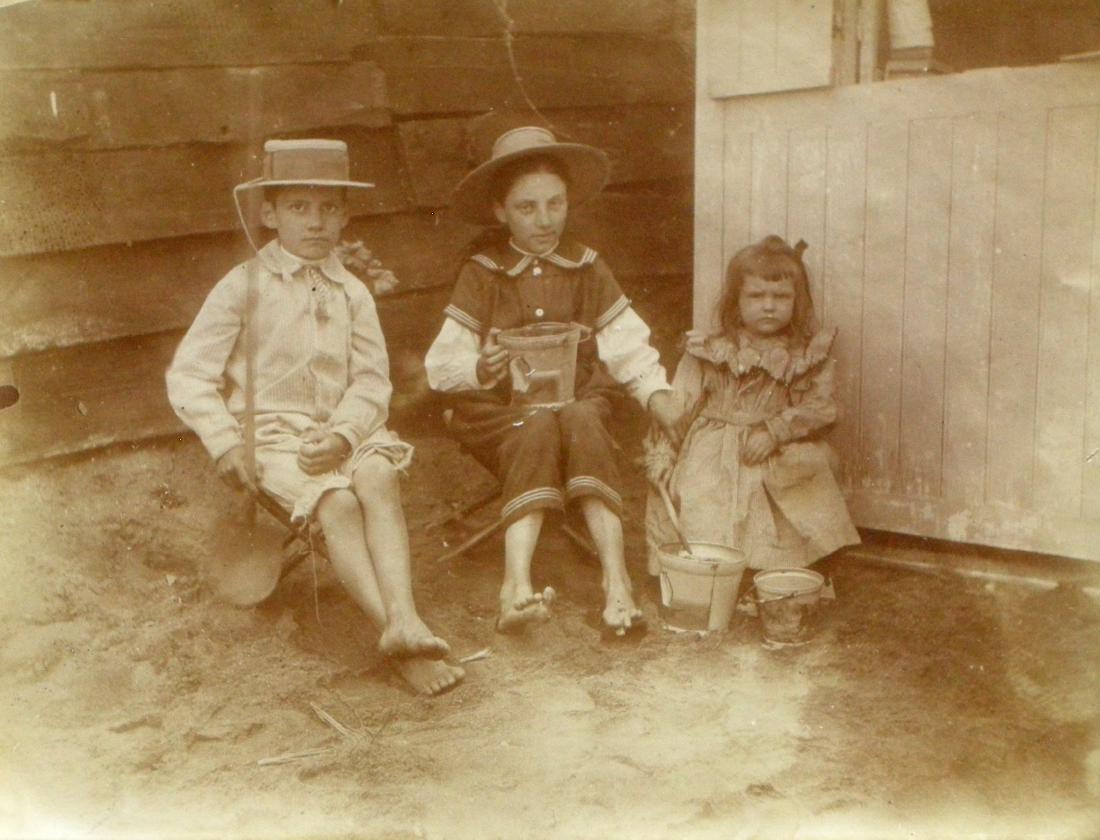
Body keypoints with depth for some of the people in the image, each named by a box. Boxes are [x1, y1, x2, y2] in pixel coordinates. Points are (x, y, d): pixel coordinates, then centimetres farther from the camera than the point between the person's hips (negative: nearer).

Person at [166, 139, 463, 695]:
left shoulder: (351, 293, 12)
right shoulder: (244, 287, 1)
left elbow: (372, 380, 4)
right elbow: (188, 375, -1)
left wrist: (342, 434, -15)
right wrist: (225, 444, -13)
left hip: (341, 432, 3)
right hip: (272, 434, -3)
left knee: (379, 478, -31)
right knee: (337, 503, -30)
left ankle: (403, 618, -42)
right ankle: (396, 637, -34)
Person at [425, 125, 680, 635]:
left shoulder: (587, 270, 12)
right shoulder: (482, 273, 5)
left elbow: (629, 349, 6)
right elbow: (442, 365, -1)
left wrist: (662, 401, -12)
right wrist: (480, 370, -23)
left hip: (579, 400, 2)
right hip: (500, 409, -1)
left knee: (582, 422, -34)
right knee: (537, 431, -35)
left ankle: (616, 578, -39)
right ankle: (517, 585, -45)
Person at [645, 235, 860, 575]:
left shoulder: (809, 355, 7)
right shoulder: (709, 352, 4)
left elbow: (820, 406, -2)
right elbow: (678, 405, 2)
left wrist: (774, 431, -15)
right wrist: (661, 455, -8)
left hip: (780, 461, 1)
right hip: (713, 457, 0)